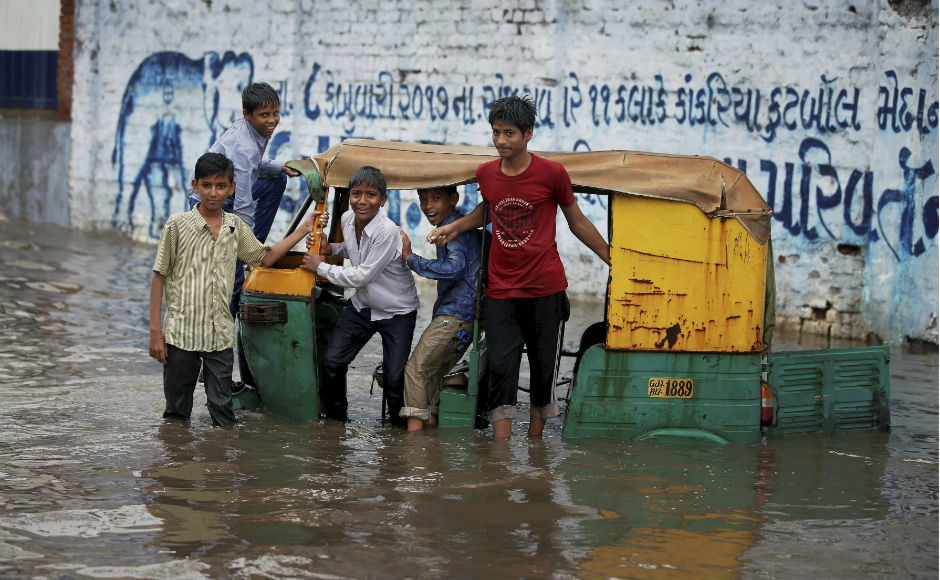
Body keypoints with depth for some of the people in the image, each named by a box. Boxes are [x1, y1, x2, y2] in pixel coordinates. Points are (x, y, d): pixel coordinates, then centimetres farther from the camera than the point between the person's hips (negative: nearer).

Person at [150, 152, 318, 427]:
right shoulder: (178, 225, -5)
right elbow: (159, 277, -2)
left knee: (222, 410, 4)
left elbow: (265, 258, 24)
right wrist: (155, 331, -5)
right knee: (177, 411, 6)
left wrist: (304, 230, 19)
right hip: (181, 333, -3)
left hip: (221, 335, 3)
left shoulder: (236, 228, 7)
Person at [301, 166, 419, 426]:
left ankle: (401, 427, 14)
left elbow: (361, 276, -24)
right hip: (361, 305, 6)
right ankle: (335, 417, 17)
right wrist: (329, 248, -1)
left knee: (394, 378, -11)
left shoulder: (388, 232, -28)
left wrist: (321, 267, -16)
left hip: (397, 313, -6)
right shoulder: (347, 219, -5)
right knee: (331, 361, -5)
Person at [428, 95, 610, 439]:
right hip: (501, 291, 2)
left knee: (543, 368, 5)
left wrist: (613, 260, 8)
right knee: (500, 366, -5)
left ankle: (534, 440, 19)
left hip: (544, 288, -2)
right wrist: (454, 227, 9)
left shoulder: (551, 174, -7)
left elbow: (577, 223, 5)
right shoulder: (485, 173, 3)